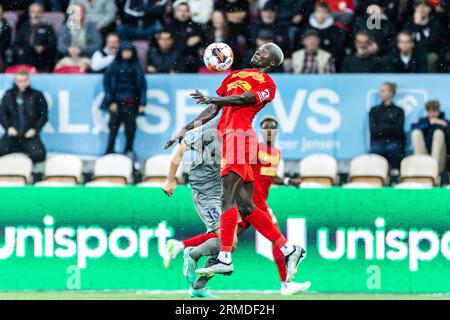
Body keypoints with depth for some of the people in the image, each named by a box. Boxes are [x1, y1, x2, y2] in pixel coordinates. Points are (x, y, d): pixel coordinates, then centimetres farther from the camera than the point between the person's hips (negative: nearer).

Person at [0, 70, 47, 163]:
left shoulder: (37, 95, 6)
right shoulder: (9, 95, 12)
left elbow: (44, 115, 7)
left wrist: (35, 129, -7)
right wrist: (8, 127, -5)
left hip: (29, 135, -1)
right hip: (12, 134, 1)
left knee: (39, 154, -27)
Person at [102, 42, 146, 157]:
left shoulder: (136, 66, 7)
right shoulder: (114, 65, 5)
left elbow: (142, 84, 5)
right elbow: (106, 82, 3)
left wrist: (142, 103, -4)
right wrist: (111, 101, -5)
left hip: (131, 103, 1)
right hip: (116, 102, -1)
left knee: (130, 127, 0)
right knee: (113, 127, -3)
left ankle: (129, 151, 12)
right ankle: (110, 151, 3)